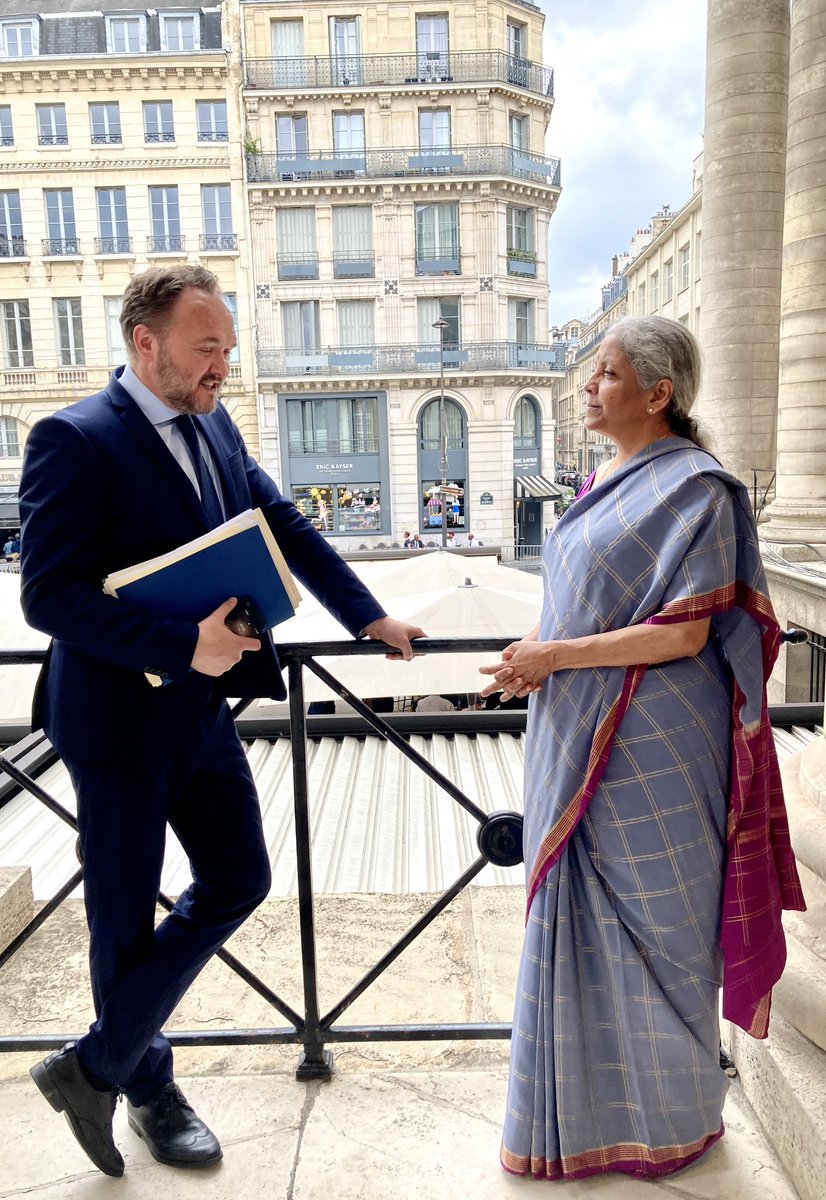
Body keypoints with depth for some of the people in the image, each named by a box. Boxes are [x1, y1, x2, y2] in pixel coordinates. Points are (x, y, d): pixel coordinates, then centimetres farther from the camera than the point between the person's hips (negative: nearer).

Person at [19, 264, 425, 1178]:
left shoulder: (214, 426, 6)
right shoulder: (74, 439, -16)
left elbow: (284, 527, 11)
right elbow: (48, 596, -21)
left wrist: (368, 618, 8)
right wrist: (184, 647, -27)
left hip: (202, 710, 8)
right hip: (120, 720, -7)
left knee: (238, 882, 13)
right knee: (127, 916, 11)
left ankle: (97, 1065, 31)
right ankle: (148, 1088, 38)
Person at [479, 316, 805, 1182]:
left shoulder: (693, 489, -14)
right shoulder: (604, 483, 12)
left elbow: (685, 633, -20)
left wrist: (556, 656, -17)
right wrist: (539, 650, 0)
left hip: (648, 746, -8)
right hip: (581, 740, 8)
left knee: (654, 925, 9)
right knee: (578, 919, 17)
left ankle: (673, 1118, 35)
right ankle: (588, 1106, 39)